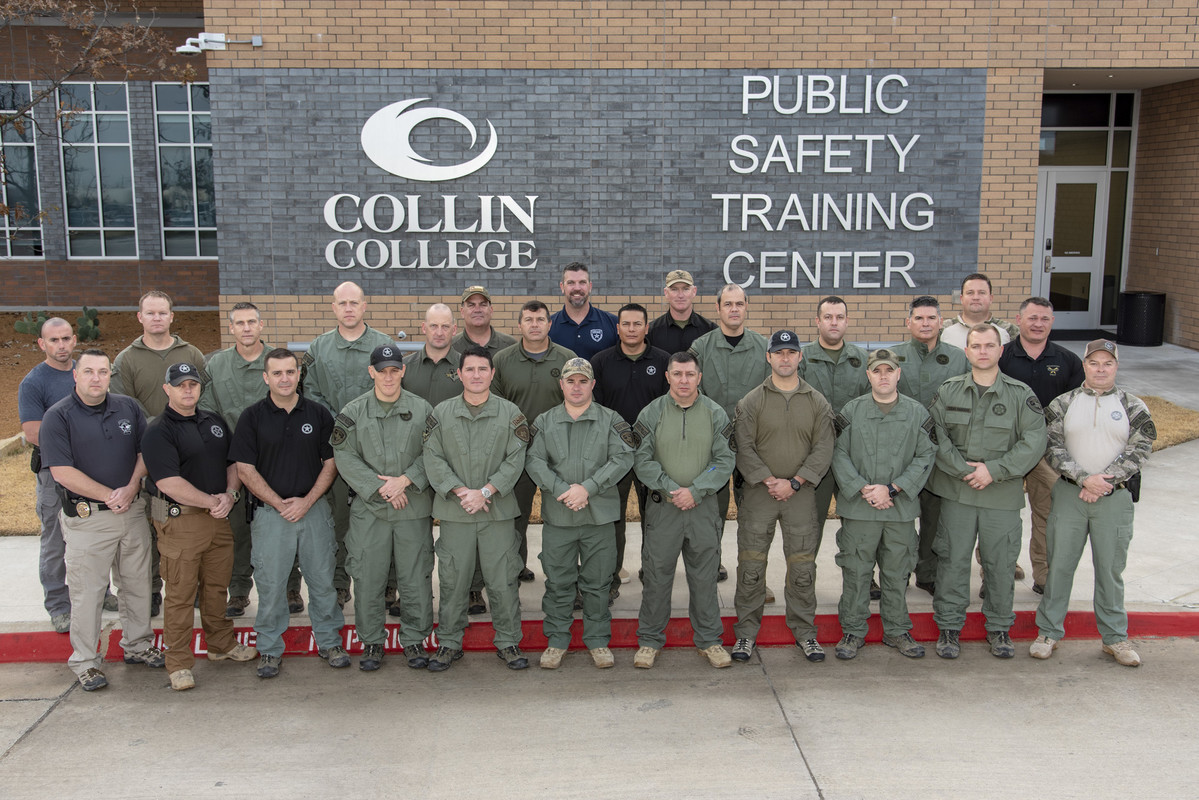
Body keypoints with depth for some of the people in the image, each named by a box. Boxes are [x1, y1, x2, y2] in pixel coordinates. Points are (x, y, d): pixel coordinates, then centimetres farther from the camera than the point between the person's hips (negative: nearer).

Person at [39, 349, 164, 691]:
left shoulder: (129, 407, 6)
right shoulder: (58, 416, -8)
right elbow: (62, 472, -14)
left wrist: (130, 489, -8)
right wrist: (110, 496, -15)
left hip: (133, 510, 5)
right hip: (87, 518, -4)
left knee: (138, 583, 14)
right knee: (87, 592, 2)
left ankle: (138, 645, 30)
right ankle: (85, 661, 15)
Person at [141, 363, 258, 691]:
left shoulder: (214, 422, 13)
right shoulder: (158, 432, -9)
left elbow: (233, 463, 15)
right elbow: (169, 482, -18)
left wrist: (229, 495, -4)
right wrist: (211, 502, -15)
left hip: (219, 516, 6)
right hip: (179, 520, -6)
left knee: (217, 586, 17)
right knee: (180, 593, -1)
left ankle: (221, 644, 32)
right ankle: (179, 664, 7)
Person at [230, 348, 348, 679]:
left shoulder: (318, 414, 3)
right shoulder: (252, 417, -1)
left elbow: (331, 462, 4)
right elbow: (245, 469, -3)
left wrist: (307, 501, -8)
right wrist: (280, 504, -9)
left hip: (314, 509, 1)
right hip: (270, 512, -1)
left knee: (322, 580, 8)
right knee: (270, 584, 5)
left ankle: (329, 642, 23)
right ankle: (270, 650, 19)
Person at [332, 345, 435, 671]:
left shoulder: (422, 409, 4)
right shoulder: (353, 412, 3)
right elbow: (344, 456, -3)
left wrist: (405, 480, -13)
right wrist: (379, 487, -12)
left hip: (414, 508, 0)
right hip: (368, 509, 0)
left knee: (416, 577, 4)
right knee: (368, 578, 3)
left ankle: (414, 639, 20)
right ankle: (371, 641, 19)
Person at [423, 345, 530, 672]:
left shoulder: (511, 414, 3)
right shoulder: (441, 413, 4)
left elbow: (515, 460, -3)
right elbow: (433, 459, -1)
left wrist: (485, 491, -13)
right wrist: (460, 491, -12)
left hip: (499, 510, 0)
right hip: (453, 511, 1)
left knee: (502, 580, 4)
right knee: (452, 580, 6)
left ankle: (508, 641, 18)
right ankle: (449, 642, 20)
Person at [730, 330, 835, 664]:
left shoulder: (817, 402, 6)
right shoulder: (752, 401, 2)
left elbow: (823, 449, 1)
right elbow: (744, 447, -3)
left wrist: (794, 482, -10)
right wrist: (768, 480, -13)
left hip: (801, 494, 1)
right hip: (758, 493, -1)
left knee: (803, 567, 5)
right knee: (751, 565, 1)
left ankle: (804, 632, 19)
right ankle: (746, 632, 13)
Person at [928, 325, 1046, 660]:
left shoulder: (1021, 394, 0)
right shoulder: (948, 391, 4)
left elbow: (1034, 442, -6)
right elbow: (936, 436, -3)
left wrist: (994, 470, -14)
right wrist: (964, 469, -13)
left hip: (1003, 495, 0)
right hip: (956, 492, 0)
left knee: (1001, 563, 7)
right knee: (953, 559, 4)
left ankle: (999, 628, 24)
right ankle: (949, 626, 17)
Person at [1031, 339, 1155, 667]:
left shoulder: (1133, 407, 4)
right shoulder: (1062, 404, 4)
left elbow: (1139, 450, -4)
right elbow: (1054, 449, -3)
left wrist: (1104, 482, -14)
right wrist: (1084, 478, -16)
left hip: (1115, 497, 0)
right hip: (1069, 494, 0)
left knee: (1110, 568, 7)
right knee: (1059, 563, 5)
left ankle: (1115, 637, 21)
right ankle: (1048, 631, 17)